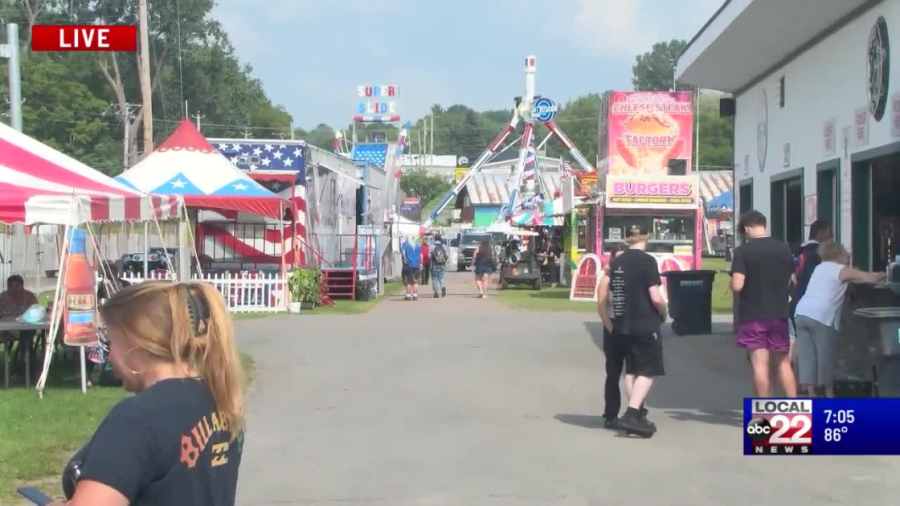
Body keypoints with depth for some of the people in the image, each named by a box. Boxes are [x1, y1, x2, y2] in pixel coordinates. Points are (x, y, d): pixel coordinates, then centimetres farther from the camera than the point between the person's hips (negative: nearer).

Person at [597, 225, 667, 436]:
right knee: (648, 371, 0)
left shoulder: (617, 262, 7)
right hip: (645, 326, -6)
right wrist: (664, 312, 3)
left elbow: (602, 296, 8)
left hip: (623, 326, 6)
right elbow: (656, 298, -16)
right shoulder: (647, 261, -11)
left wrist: (609, 324, 16)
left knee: (631, 370, 15)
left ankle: (637, 414, 19)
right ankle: (631, 415, -13)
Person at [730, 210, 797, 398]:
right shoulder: (784, 248, 3)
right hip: (779, 313, 4)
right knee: (783, 362, 15)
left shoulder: (743, 251, -12)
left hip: (753, 315, -4)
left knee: (760, 364, 0)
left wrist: (732, 283, 3)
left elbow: (737, 286, -18)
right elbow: (791, 280, 13)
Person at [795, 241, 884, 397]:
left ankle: (811, 394, 4)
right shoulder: (842, 270, 4)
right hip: (821, 316, -7)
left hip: (802, 313, 7)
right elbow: (871, 279, 0)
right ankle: (829, 394, 13)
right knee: (825, 356, 4)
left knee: (807, 356, 5)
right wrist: (882, 275, 21)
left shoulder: (821, 267, 26)